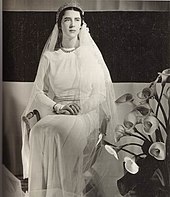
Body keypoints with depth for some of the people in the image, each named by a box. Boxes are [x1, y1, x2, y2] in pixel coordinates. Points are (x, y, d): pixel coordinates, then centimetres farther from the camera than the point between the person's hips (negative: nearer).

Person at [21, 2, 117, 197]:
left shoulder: (91, 55, 9)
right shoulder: (49, 57, 12)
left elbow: (101, 92, 5)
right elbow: (38, 91, 7)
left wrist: (82, 106, -12)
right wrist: (56, 106, -12)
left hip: (87, 113, -1)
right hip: (55, 113, 2)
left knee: (68, 132, -34)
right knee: (40, 132, -31)